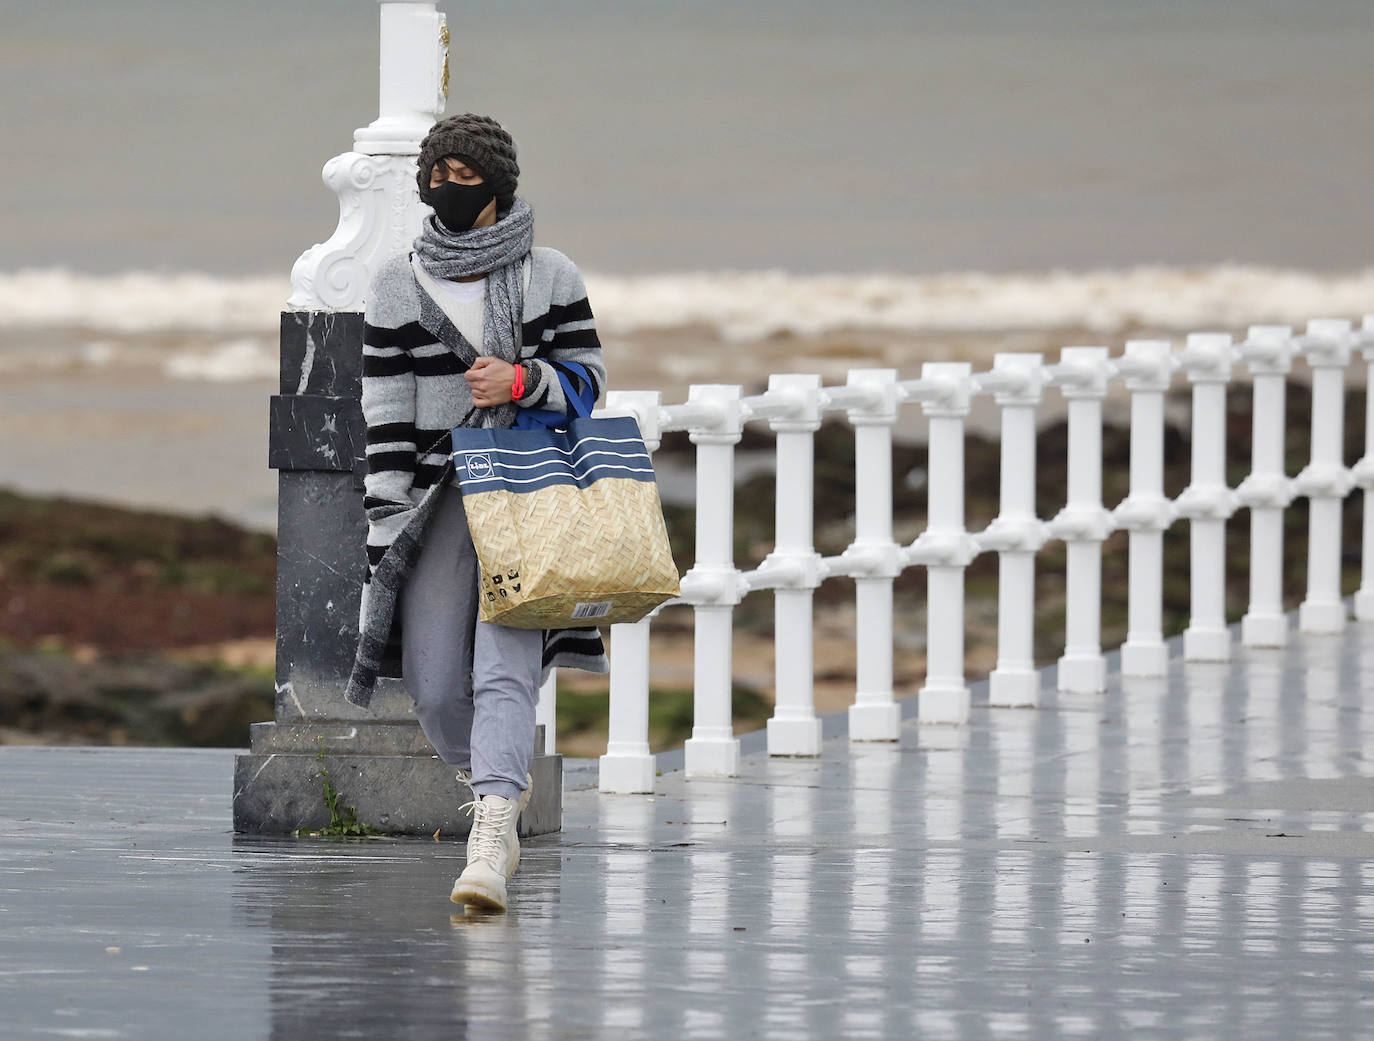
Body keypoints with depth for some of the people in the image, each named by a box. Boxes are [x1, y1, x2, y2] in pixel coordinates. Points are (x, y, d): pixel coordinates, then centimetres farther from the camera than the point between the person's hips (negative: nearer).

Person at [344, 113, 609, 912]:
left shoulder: (550, 276, 4)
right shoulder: (398, 285, 7)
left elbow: (586, 381, 6)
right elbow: (386, 410, 5)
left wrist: (521, 382, -14)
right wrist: (388, 521, -1)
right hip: (437, 499, 3)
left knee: (505, 668, -18)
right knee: (436, 686, 0)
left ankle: (490, 845, -30)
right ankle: (500, 784, 32)